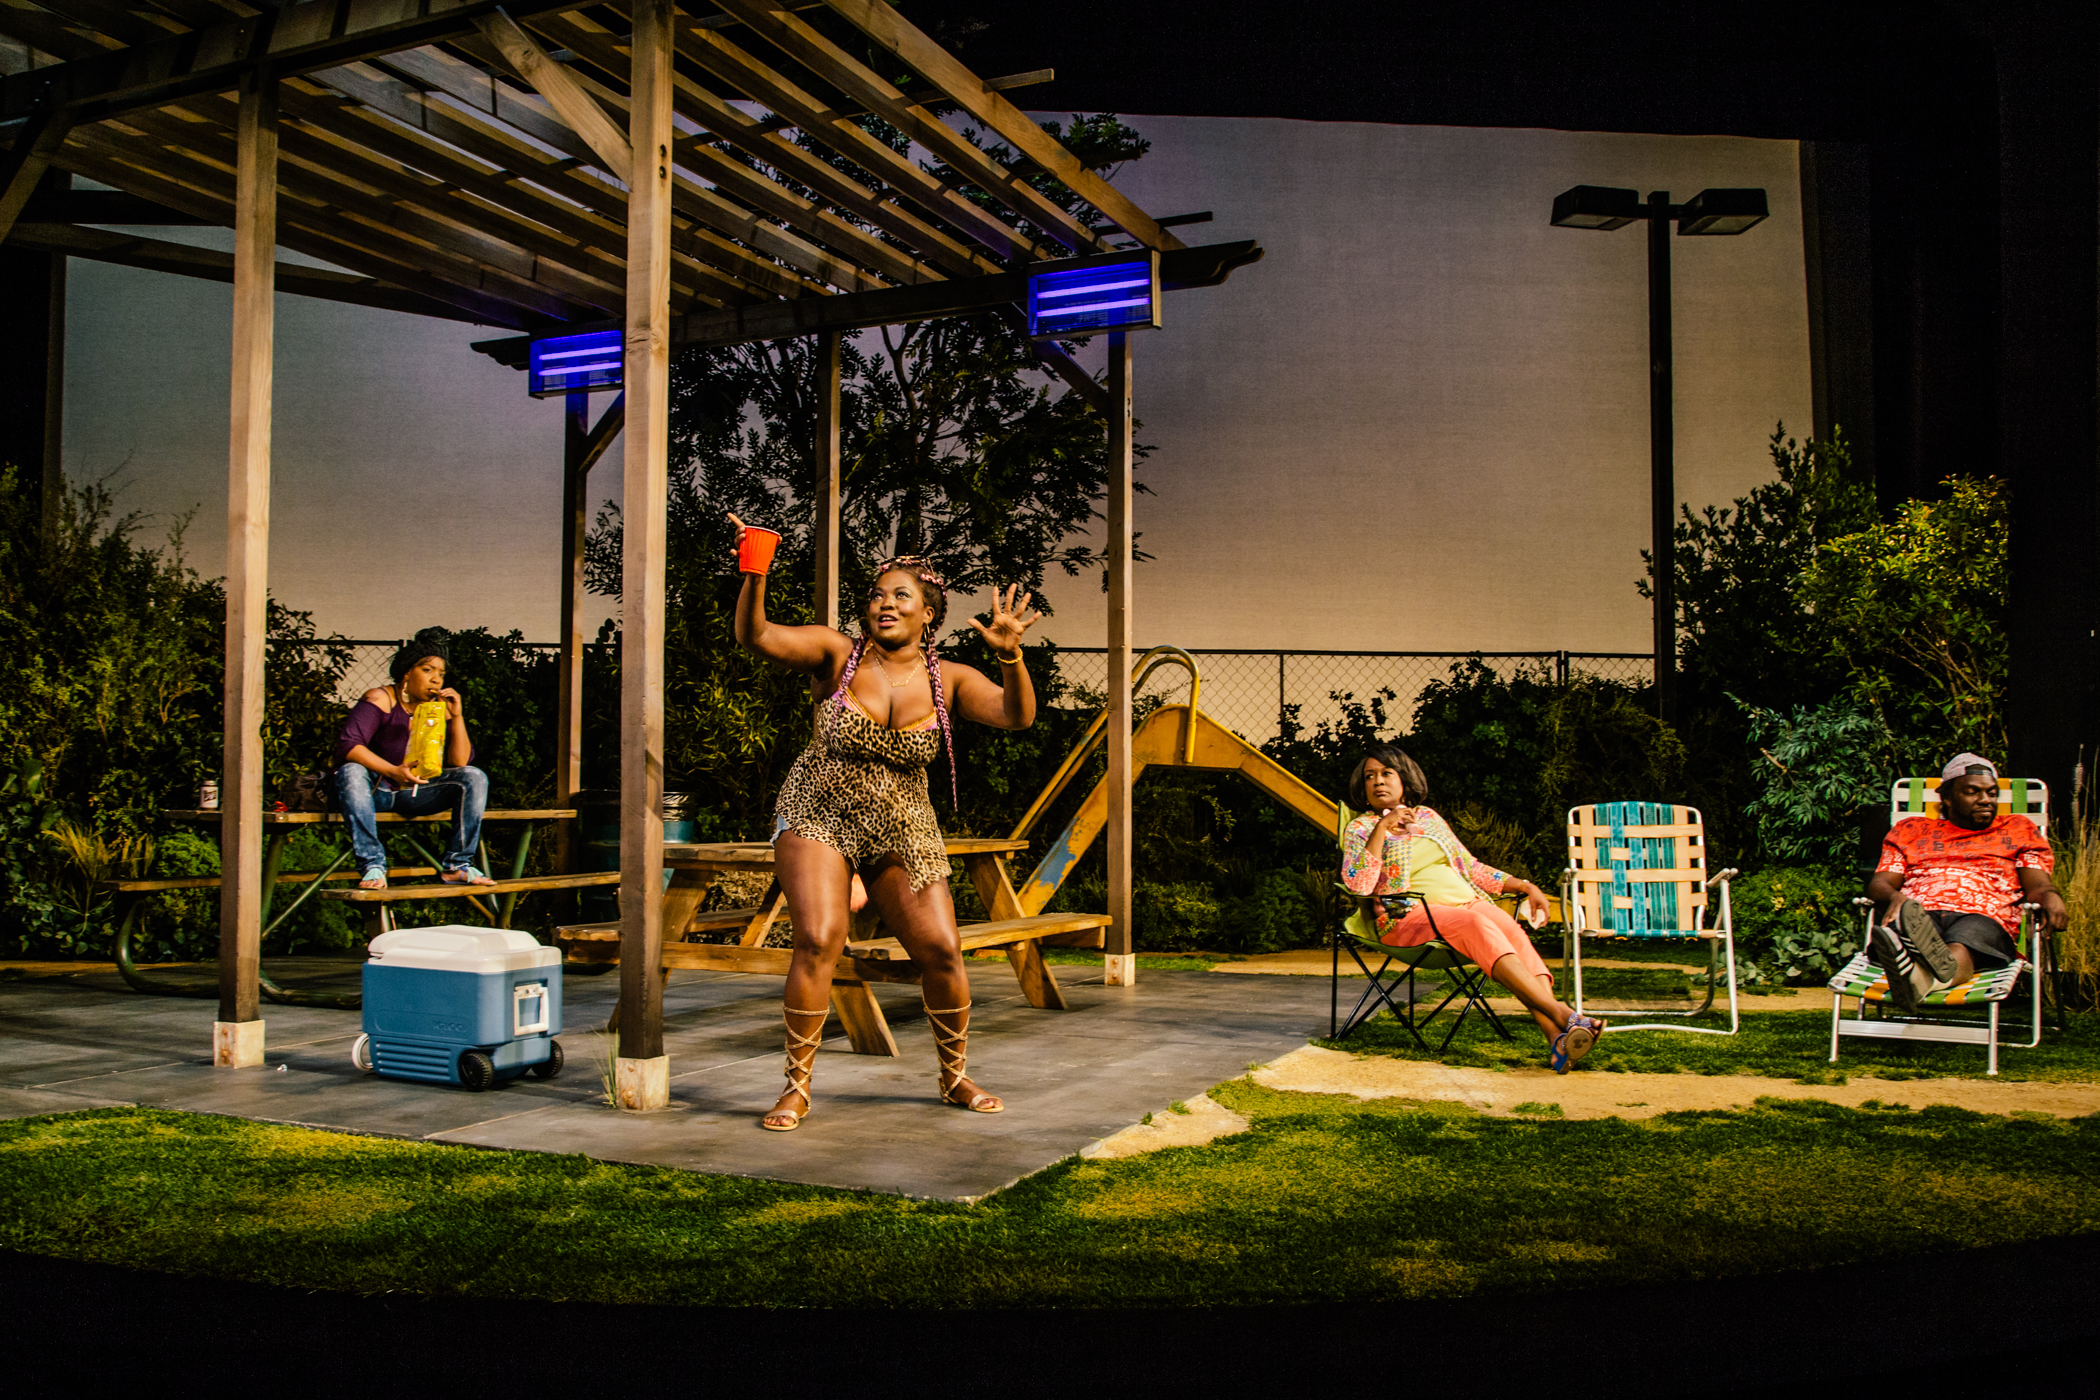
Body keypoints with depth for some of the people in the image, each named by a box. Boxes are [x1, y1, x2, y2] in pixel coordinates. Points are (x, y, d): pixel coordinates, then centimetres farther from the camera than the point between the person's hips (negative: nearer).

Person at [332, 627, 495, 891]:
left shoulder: (440, 709, 4)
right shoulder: (380, 700, -10)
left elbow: (461, 761, -4)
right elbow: (348, 745, -24)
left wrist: (456, 716, -15)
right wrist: (393, 771, -34)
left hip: (417, 795, 4)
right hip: (377, 790, -4)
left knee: (475, 778, -14)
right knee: (351, 773, -36)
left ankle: (457, 866, -15)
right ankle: (372, 865, -36)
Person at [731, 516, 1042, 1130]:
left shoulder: (948, 680, -3)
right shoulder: (837, 653, -7)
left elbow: (1017, 716, -18)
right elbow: (755, 635, -20)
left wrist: (1009, 655, -36)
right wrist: (755, 576, -38)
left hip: (902, 831, 2)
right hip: (818, 815, -2)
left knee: (941, 950, -3)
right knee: (818, 941, -19)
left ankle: (954, 1076, 21)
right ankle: (796, 1088, -3)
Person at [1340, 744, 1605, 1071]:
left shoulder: (1428, 817, 25)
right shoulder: (1360, 828, 9)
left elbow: (1471, 867, 28)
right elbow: (1357, 885, -9)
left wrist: (1524, 885, 17)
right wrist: (1381, 829, -13)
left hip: (1467, 900, 5)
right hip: (1410, 914, -5)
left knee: (1513, 931, -28)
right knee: (1476, 925, -35)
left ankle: (1558, 1038, -46)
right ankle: (1560, 1013, -46)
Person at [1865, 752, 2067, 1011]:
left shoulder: (2018, 830, 30)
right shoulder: (1910, 830, 29)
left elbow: (2037, 885, 16)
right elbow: (1879, 882, 16)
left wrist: (2050, 896, -11)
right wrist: (1894, 896, -10)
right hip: (1919, 911, 1)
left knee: (1960, 948, -40)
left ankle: (1921, 976, -75)